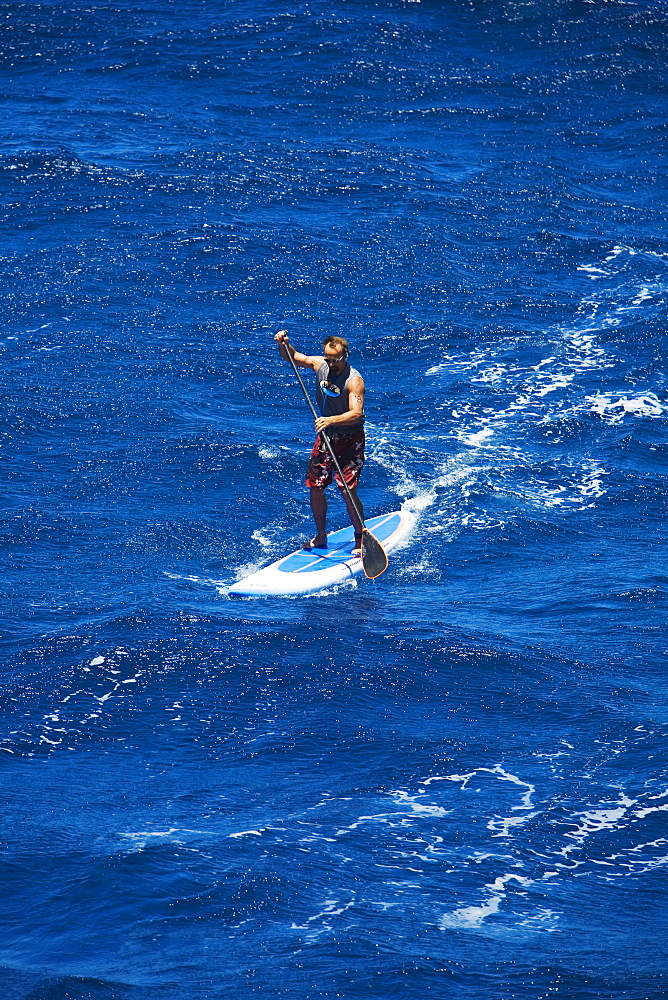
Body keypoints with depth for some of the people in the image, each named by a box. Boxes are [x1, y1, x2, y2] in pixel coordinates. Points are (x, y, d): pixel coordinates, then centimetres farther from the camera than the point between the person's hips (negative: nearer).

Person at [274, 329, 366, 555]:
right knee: (315, 487, 7)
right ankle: (321, 537, 22)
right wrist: (283, 344, -11)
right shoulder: (320, 365, -3)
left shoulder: (353, 380, -22)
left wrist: (331, 420, -49)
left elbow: (356, 413, -34)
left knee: (348, 490, -12)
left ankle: (360, 539, 2)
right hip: (325, 436, 6)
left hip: (350, 439, -6)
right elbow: (291, 357, 10)